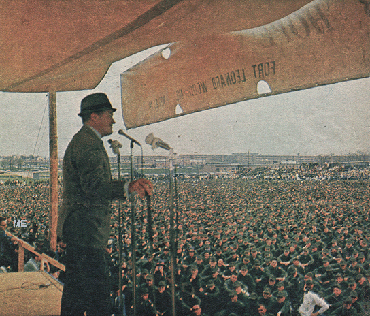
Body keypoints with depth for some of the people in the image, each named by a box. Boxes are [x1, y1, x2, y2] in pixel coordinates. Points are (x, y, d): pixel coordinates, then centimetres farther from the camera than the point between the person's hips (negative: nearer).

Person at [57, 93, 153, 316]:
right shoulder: (88, 143, -15)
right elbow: (93, 186, -26)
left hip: (78, 228, 11)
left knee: (76, 290, 16)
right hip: (86, 231, -11)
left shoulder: (83, 141, 21)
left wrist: (132, 186, 14)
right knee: (98, 292, -7)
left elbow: (98, 184, 21)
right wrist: (128, 187, -33)